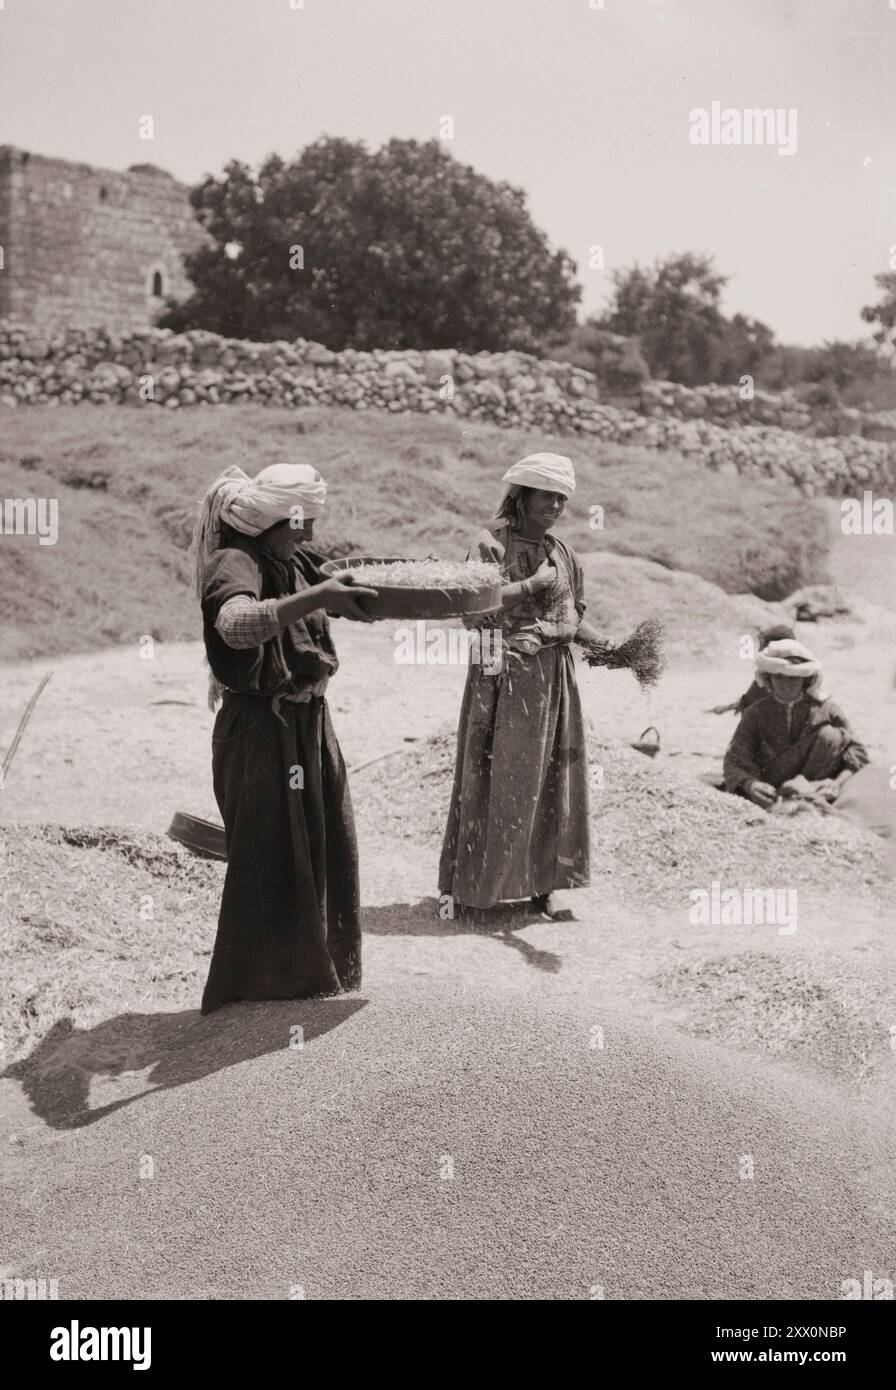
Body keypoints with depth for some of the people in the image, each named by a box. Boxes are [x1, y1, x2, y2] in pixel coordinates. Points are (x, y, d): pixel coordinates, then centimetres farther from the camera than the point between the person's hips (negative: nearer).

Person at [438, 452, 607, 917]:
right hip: (504, 674, -6)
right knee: (494, 778, -1)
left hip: (554, 677, 6)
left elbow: (572, 616, 17)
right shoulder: (491, 543, -6)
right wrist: (533, 585, -18)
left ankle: (539, 882, 18)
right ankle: (471, 883, 10)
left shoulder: (561, 552, 13)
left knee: (550, 779, 8)